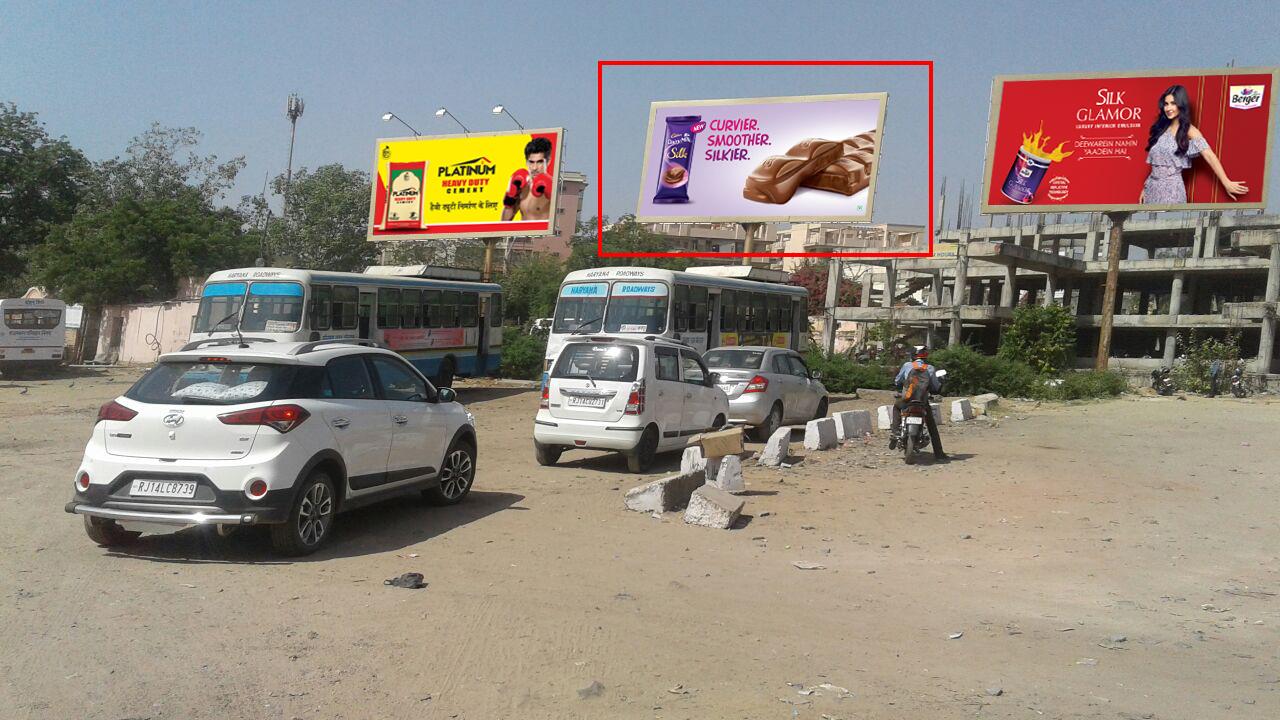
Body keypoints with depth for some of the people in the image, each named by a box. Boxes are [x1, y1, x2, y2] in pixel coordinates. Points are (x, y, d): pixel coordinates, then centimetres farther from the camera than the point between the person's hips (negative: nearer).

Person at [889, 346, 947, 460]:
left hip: (906, 400, 0)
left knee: (896, 406, 33)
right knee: (932, 426, 14)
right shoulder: (930, 368, 1)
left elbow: (897, 381, 8)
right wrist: (940, 382, 22)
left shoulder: (907, 365, 1)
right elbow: (936, 387, 2)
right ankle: (938, 453, 11)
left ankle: (894, 432, 16)